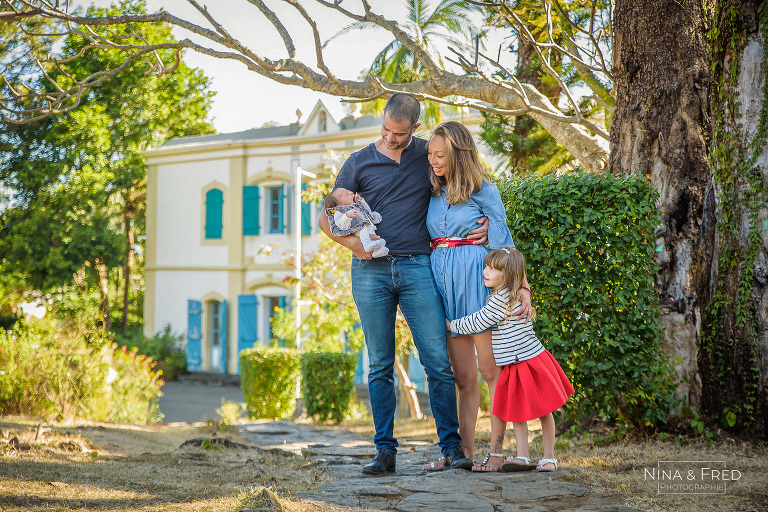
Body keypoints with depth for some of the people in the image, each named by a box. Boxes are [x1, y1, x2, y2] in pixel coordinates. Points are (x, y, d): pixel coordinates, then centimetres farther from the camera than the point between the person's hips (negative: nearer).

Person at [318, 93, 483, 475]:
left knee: (438, 361, -6)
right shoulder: (359, 163, 9)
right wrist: (349, 241, -8)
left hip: (417, 269, 0)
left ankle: (452, 447, 1)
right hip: (371, 271, 0)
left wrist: (486, 221, 2)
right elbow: (326, 218, 11)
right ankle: (384, 451, 8)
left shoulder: (428, 154, 10)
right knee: (380, 366, 3)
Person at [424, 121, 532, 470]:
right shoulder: (431, 193, 14)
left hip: (475, 278, -5)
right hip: (442, 280, 5)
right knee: (464, 377, 7)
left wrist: (522, 286, -10)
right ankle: (465, 451, 10)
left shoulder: (484, 191, -1)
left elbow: (503, 243, -3)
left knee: (490, 368, -3)